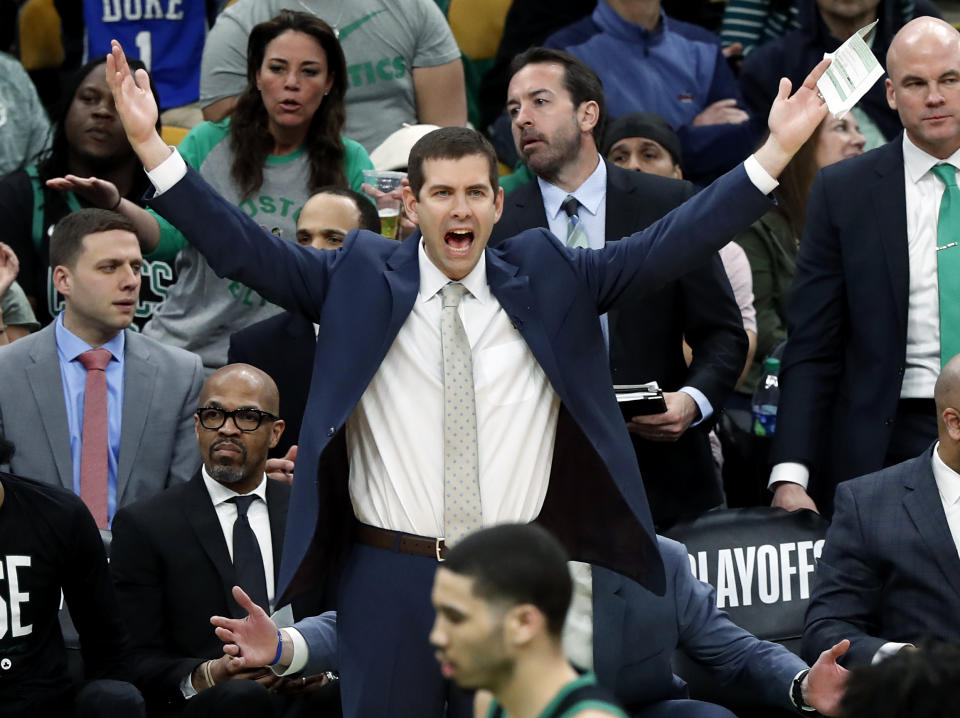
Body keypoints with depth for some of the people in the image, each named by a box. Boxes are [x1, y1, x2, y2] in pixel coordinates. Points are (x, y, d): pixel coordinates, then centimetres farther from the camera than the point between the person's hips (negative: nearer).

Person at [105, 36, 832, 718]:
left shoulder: (546, 279, 6)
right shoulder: (359, 279, 2)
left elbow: (666, 245, 1)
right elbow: (241, 245, -4)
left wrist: (775, 153, -8)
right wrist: (149, 144, -15)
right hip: (390, 577, -1)